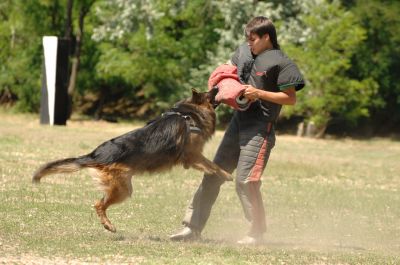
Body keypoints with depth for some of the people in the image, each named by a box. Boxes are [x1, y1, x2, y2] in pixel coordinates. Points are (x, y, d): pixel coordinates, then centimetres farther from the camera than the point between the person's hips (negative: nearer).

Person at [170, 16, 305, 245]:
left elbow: (291, 98, -11)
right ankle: (193, 227, 11)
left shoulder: (280, 62, -9)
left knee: (246, 180, -13)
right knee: (213, 175, 7)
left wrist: (258, 93, -17)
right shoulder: (244, 52, 12)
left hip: (260, 129, -8)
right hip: (238, 122, 8)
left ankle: (257, 232, 2)